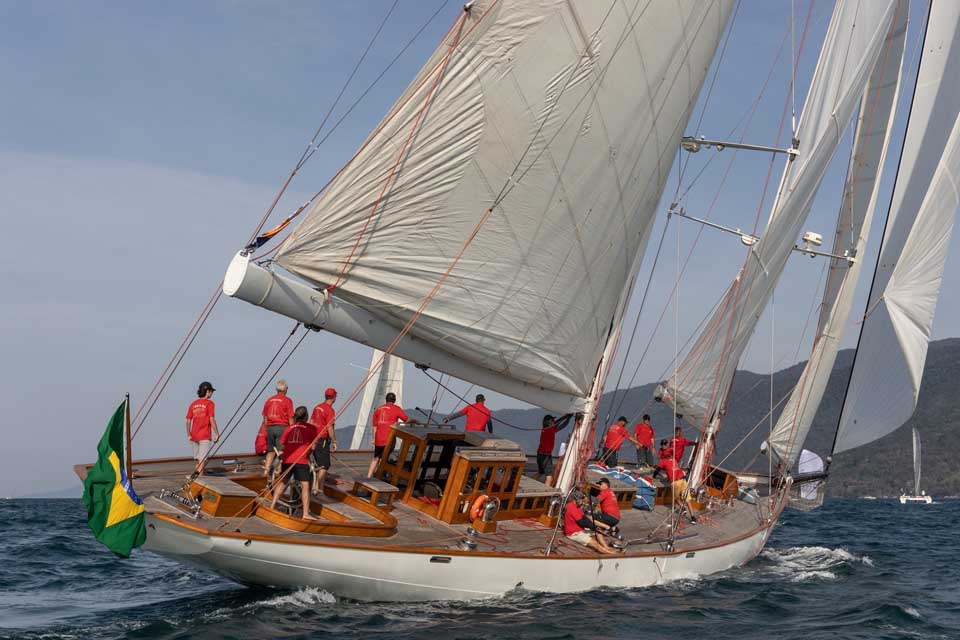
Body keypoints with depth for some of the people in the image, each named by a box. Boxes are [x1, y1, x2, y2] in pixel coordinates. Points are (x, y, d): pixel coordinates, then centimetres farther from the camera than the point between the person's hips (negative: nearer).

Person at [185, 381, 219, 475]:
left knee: (199, 460, 15)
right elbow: (212, 420, -14)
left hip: (194, 436, 6)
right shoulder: (209, 403, -6)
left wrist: (189, 435, 13)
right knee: (203, 460, -6)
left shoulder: (193, 404, 10)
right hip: (205, 436, -6)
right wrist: (217, 434, -8)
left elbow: (188, 421, 7)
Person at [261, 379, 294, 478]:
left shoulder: (269, 400, 10)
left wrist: (266, 430, 21)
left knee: (271, 451, 16)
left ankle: (266, 470, 8)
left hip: (270, 427, 5)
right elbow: (290, 419, -8)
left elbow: (265, 418, 13)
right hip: (282, 427, -5)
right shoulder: (287, 401, -5)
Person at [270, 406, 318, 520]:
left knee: (282, 483, 20)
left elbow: (282, 444, 16)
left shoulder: (288, 428, 17)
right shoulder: (311, 428, 7)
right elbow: (313, 446, 5)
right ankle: (306, 513, -7)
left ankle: (272, 506, 25)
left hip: (287, 459, 4)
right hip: (301, 460, -4)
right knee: (305, 485, -2)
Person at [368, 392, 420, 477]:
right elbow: (407, 419, 1)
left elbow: (375, 426, 14)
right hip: (389, 439, -5)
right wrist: (416, 421, 19)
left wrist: (374, 439, 17)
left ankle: (368, 477, 12)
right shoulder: (396, 409, -2)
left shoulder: (378, 409, 13)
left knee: (376, 458, 14)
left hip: (379, 439, 5)